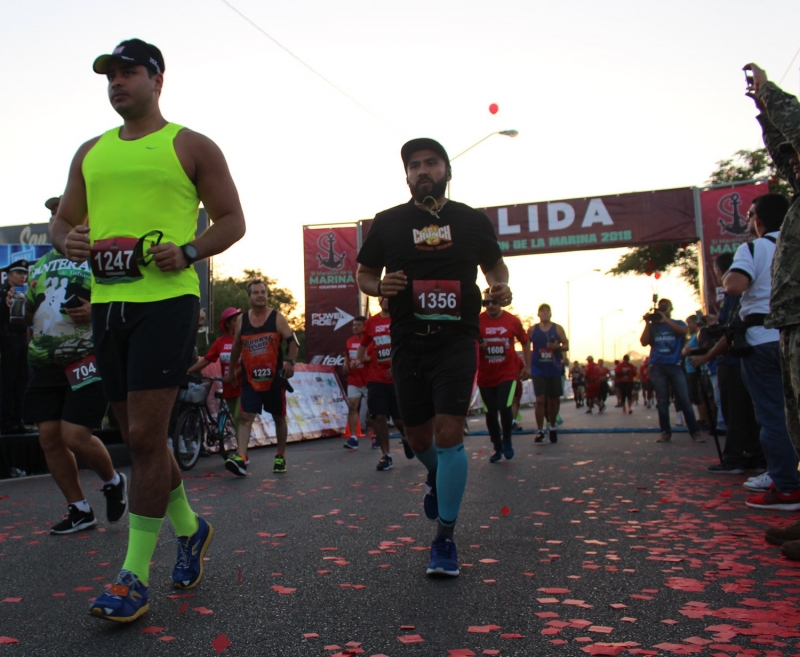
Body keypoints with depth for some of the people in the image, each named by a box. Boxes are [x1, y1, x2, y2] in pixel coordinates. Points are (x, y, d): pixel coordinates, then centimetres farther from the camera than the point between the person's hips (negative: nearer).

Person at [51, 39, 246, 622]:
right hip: (107, 301, 6)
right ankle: (189, 527, 34)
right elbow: (63, 220, 22)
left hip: (167, 299, -6)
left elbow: (232, 219, 2)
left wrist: (187, 252, -16)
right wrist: (69, 241, -2)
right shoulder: (91, 152, 20)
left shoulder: (190, 146, 5)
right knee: (140, 437, 12)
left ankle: (135, 577, 0)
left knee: (144, 436, -10)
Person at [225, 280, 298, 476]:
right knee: (245, 417, -12)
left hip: (274, 378, -1)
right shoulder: (241, 320, 4)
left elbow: (292, 341, -6)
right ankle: (241, 458, -21)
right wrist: (231, 370, 20)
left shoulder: (277, 317, -3)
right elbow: (236, 347, 15)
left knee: (279, 418, 11)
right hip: (250, 379, 1)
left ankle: (280, 456, 25)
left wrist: (290, 362, -22)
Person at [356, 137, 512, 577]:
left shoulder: (473, 221, 6)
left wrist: (501, 287, -3)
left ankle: (444, 539, 1)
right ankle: (437, 478, 47)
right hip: (408, 343, 2)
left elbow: (494, 264, 20)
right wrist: (380, 286, -11)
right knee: (419, 436, 10)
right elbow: (364, 274, 12)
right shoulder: (388, 223, 6)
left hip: (457, 341, -1)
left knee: (449, 434, -11)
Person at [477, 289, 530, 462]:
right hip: (485, 375, 1)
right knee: (490, 414, 7)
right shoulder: (477, 321, -5)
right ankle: (498, 448, 25)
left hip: (507, 373, -1)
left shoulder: (513, 321, -2)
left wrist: (527, 366, 11)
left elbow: (525, 342, 12)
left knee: (505, 407, -17)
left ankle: (507, 441, 10)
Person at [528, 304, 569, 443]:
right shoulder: (532, 330, 3)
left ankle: (552, 428, 29)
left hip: (554, 370, 1)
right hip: (538, 370, -1)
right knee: (540, 400, -11)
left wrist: (557, 347, -17)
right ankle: (540, 431, -6)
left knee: (554, 400, 10)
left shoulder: (558, 328, 3)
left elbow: (566, 346, 4)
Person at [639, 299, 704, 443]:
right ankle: (665, 432, 2)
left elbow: (685, 331, -9)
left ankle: (695, 431, -4)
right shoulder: (653, 326, 14)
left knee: (684, 399, -7)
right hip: (657, 367, 1)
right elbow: (644, 342, 1)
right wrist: (647, 323, -6)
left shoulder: (677, 324, 14)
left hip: (675, 365, -1)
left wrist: (666, 320, -16)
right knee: (662, 401, -1)